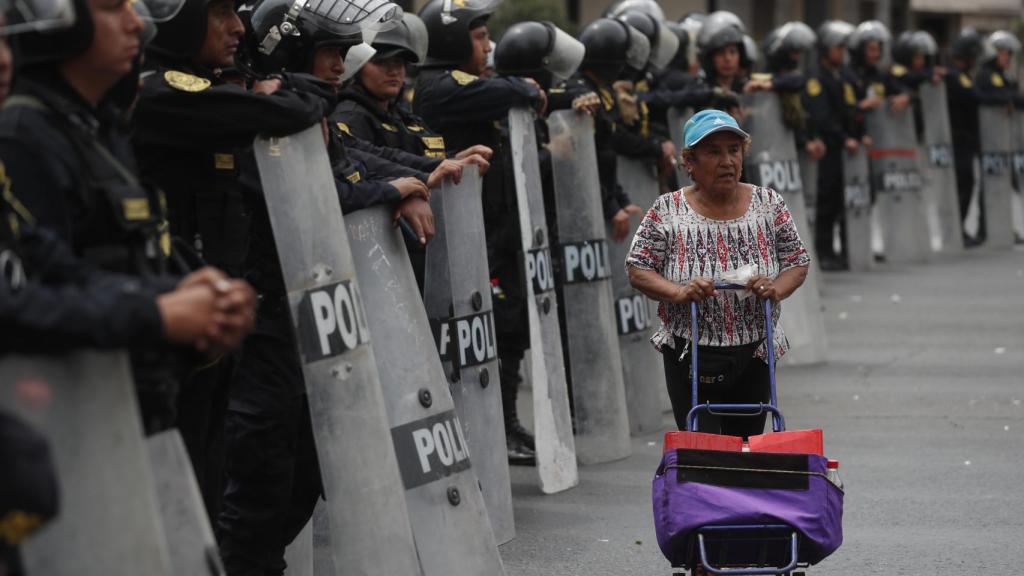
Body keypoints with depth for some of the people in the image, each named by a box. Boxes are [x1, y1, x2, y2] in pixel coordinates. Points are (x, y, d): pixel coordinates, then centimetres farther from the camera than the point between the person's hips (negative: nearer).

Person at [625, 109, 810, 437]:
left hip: (753, 353, 3)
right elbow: (637, 269, -3)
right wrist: (679, 292, -21)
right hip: (691, 356, -2)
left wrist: (776, 289, -15)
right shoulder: (668, 211, -4)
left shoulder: (768, 204, 1)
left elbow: (798, 261, 6)